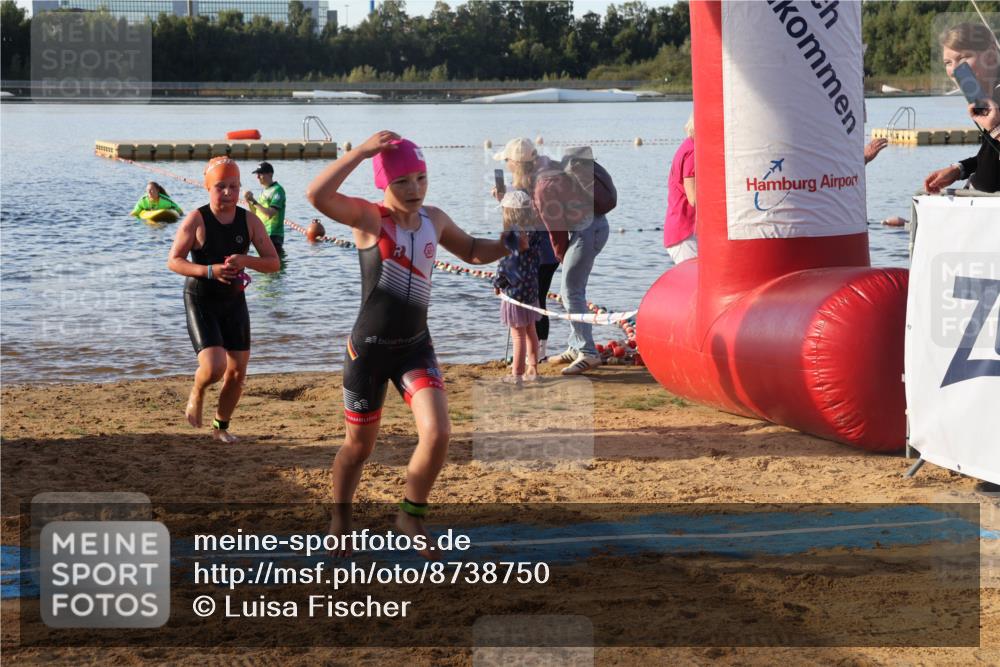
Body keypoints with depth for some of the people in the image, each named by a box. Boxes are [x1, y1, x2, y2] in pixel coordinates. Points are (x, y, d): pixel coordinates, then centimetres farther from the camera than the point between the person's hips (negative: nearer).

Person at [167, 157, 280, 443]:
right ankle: (196, 393, 16)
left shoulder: (249, 221, -4)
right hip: (200, 302, -4)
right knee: (214, 368, -20)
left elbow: (274, 263, -5)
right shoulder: (196, 220, -14)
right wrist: (209, 271, -29)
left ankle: (221, 427, 28)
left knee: (237, 372, 6)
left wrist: (245, 261, -25)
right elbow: (173, 261, -14)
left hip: (234, 302, 4)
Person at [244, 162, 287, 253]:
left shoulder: (277, 190, -11)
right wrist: (249, 202, 2)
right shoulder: (264, 191, 16)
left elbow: (270, 213, -21)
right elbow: (256, 214, 18)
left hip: (273, 234, -9)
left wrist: (254, 201, -19)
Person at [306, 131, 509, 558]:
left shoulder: (434, 219, 3)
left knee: (437, 434, -14)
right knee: (359, 447, 9)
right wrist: (363, 151, -35)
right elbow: (316, 195, -33)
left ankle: (411, 516, 9)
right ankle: (340, 522, 34)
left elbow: (473, 252, 22)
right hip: (368, 350, -4)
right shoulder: (369, 218, -14)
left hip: (415, 347, 4)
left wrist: (508, 245, 4)